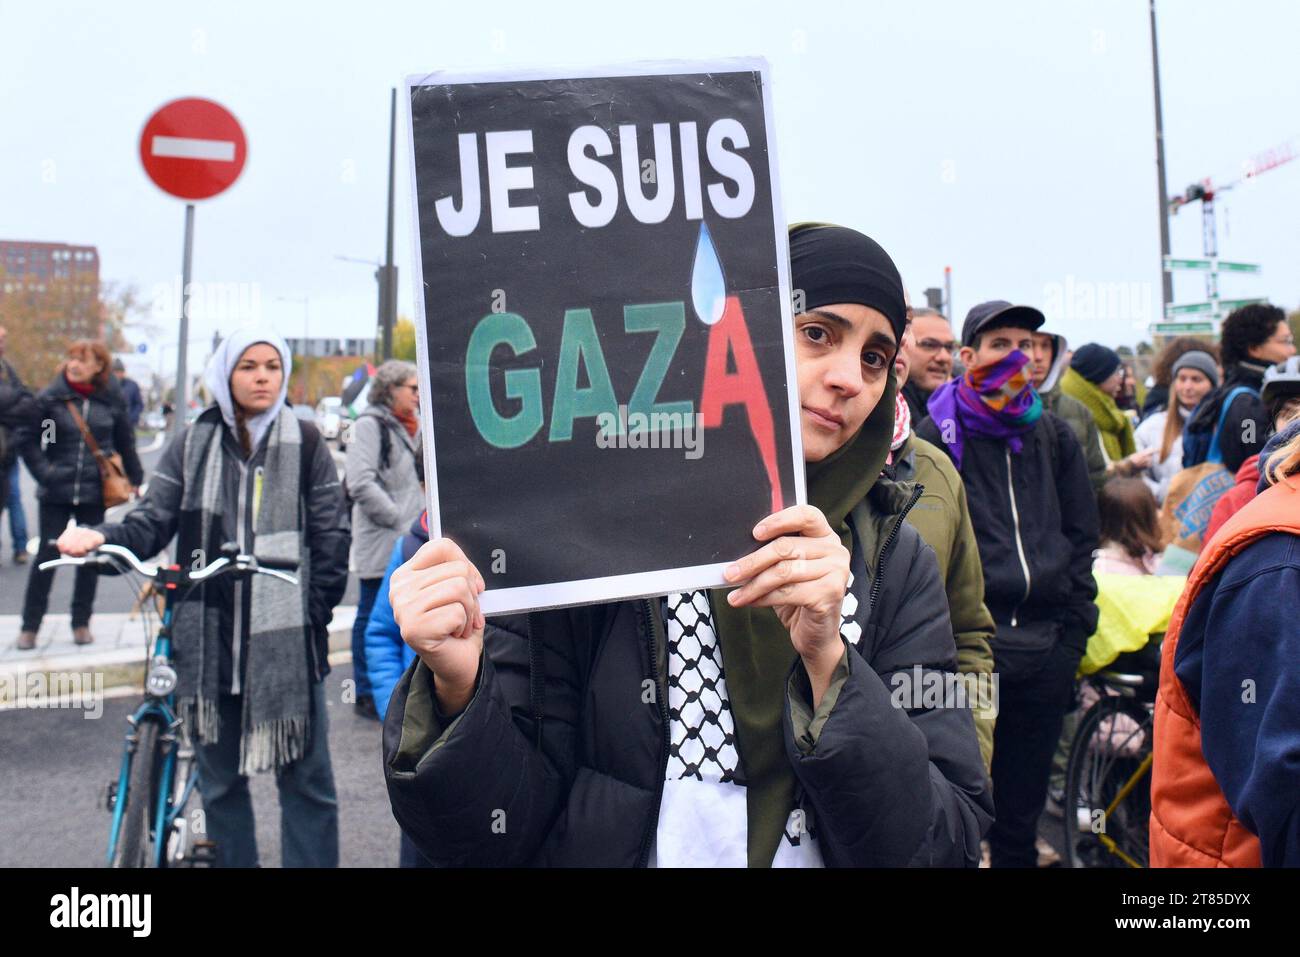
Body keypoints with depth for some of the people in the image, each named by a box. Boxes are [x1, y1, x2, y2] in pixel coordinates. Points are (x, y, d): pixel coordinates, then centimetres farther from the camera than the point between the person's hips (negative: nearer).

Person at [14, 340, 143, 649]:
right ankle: (29, 626, 12)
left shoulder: (111, 400, 0)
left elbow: (126, 443, 11)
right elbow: (27, 440, 1)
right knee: (48, 554, 1)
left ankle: (81, 622, 21)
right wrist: (43, 472, -7)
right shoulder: (50, 397, -5)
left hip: (95, 493, 2)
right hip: (56, 493, -1)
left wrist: (135, 478, 13)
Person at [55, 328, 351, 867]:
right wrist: (103, 537, -17)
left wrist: (316, 612, -7)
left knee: (305, 777, 2)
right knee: (219, 779, 14)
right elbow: (154, 520, 3)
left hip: (286, 639, -2)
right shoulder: (193, 444, 7)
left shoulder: (304, 443, 1)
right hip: (209, 638, 3)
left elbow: (331, 534, 0)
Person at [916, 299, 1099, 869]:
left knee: (1023, 800, 14)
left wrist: (1075, 625, 9)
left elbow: (1081, 536, 16)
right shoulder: (936, 436, 0)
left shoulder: (1054, 436, 13)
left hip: (1046, 649, 4)